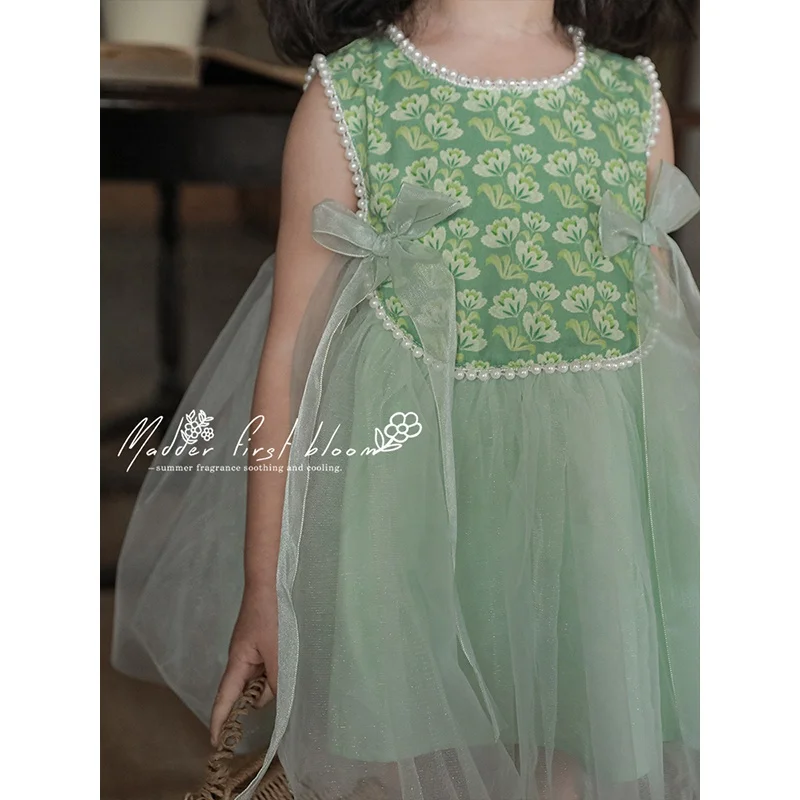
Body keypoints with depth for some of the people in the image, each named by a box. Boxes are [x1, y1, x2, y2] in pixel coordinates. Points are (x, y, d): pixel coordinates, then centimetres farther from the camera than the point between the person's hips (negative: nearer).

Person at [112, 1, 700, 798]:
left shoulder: (637, 97, 5)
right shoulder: (347, 97, -4)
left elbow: (664, 332, 11)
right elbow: (291, 350, -5)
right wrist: (264, 586, -4)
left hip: (599, 500, 3)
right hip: (404, 484, -2)